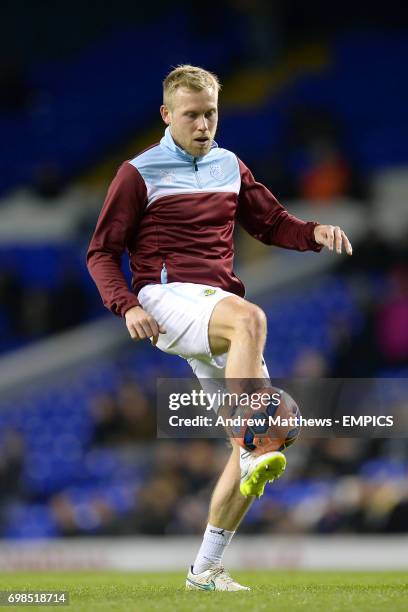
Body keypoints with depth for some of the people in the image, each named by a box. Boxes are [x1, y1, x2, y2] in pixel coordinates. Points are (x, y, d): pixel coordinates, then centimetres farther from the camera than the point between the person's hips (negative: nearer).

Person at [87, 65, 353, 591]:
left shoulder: (229, 167, 19)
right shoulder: (139, 174, 4)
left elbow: (272, 224, 24)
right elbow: (102, 253, 4)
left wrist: (316, 233, 2)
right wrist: (126, 305, -13)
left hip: (218, 305, 6)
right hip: (166, 299, -6)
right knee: (250, 319, -38)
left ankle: (206, 568, 4)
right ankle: (252, 454, -45)